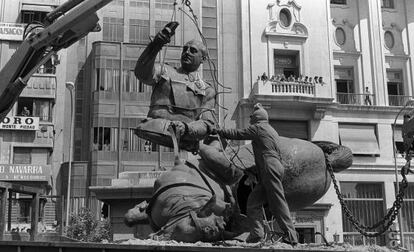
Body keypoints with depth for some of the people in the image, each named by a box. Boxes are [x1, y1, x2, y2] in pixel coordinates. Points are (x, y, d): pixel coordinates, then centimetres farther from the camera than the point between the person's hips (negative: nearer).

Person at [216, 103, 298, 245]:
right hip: (276, 167, 9)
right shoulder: (271, 131, 26)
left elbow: (237, 134, 1)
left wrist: (218, 131, 13)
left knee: (278, 203, -10)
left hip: (270, 168, -9)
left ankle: (291, 237, -10)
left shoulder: (258, 127, 1)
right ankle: (257, 232, -2)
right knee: (253, 201, 6)